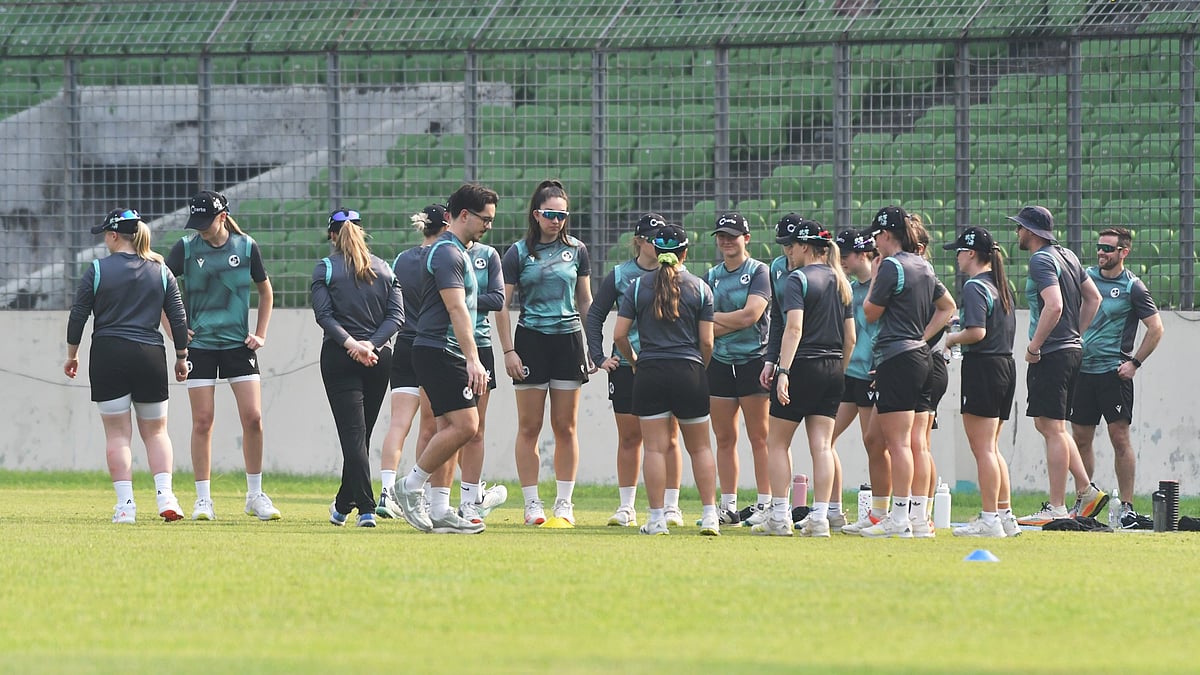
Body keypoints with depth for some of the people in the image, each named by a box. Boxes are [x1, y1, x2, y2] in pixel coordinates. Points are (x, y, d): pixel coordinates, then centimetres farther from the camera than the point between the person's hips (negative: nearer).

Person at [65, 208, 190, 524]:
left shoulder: (97, 270, -2)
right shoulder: (161, 271, 6)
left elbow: (77, 315, 1)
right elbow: (178, 318, 7)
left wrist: (72, 355, 13)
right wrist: (182, 357, 16)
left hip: (108, 356, -2)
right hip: (150, 356, 2)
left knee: (117, 433, 2)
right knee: (155, 431, 11)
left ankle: (125, 504, -6)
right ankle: (165, 495, -5)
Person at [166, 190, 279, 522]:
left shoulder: (246, 247, 1)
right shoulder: (185, 249, -2)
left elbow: (265, 292, 14)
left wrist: (260, 334, 7)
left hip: (239, 345, 1)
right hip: (200, 344, -1)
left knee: (252, 418, -5)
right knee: (202, 422, -3)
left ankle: (255, 495, 9)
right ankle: (203, 500, 3)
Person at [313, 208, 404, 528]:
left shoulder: (325, 268, -1)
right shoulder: (384, 270, 9)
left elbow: (323, 314, -12)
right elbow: (397, 315, 0)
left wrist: (350, 343, -18)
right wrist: (371, 343, -9)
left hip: (339, 358, -4)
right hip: (380, 358, 4)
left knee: (353, 433, -5)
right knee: (361, 433, 14)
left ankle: (366, 508, -17)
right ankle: (343, 505, 25)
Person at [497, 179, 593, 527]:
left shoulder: (576, 250, 7)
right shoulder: (518, 253, -1)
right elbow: (502, 306, -1)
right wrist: (508, 351, -8)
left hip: (569, 340, 2)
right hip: (531, 339, -2)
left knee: (566, 427, 4)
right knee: (529, 427, -1)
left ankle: (564, 503, 9)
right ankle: (531, 503, 3)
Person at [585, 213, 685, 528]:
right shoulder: (619, 275, 4)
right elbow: (594, 316, 10)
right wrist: (599, 357, 0)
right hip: (626, 366, 1)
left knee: (668, 437, -1)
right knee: (629, 437, 6)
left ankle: (671, 507, 5)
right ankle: (626, 507, 12)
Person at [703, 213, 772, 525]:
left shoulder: (759, 272, -1)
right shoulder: (711, 277, 12)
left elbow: (751, 315, -14)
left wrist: (714, 318, -5)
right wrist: (734, 323, -11)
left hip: (753, 359, -5)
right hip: (719, 362, 5)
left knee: (759, 437, -4)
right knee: (724, 438, 6)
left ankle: (765, 504, -3)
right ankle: (728, 506, 11)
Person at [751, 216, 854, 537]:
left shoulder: (799, 279, -9)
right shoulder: (840, 282, 12)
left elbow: (794, 329, -20)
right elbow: (850, 336, 14)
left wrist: (783, 371, -23)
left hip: (804, 366, -7)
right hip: (833, 369, 7)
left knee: (777, 442, 4)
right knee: (822, 445, 4)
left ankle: (779, 516, 1)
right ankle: (820, 517, -1)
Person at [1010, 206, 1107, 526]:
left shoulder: (1041, 261, -13)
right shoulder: (1067, 256, 15)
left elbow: (1054, 306, -26)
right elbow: (1093, 298, 22)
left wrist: (1033, 348, -19)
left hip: (1051, 355, -10)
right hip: (1072, 350, 10)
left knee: (1052, 428, -7)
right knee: (1049, 424, 18)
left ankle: (1056, 509, -6)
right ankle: (1086, 490, 14)